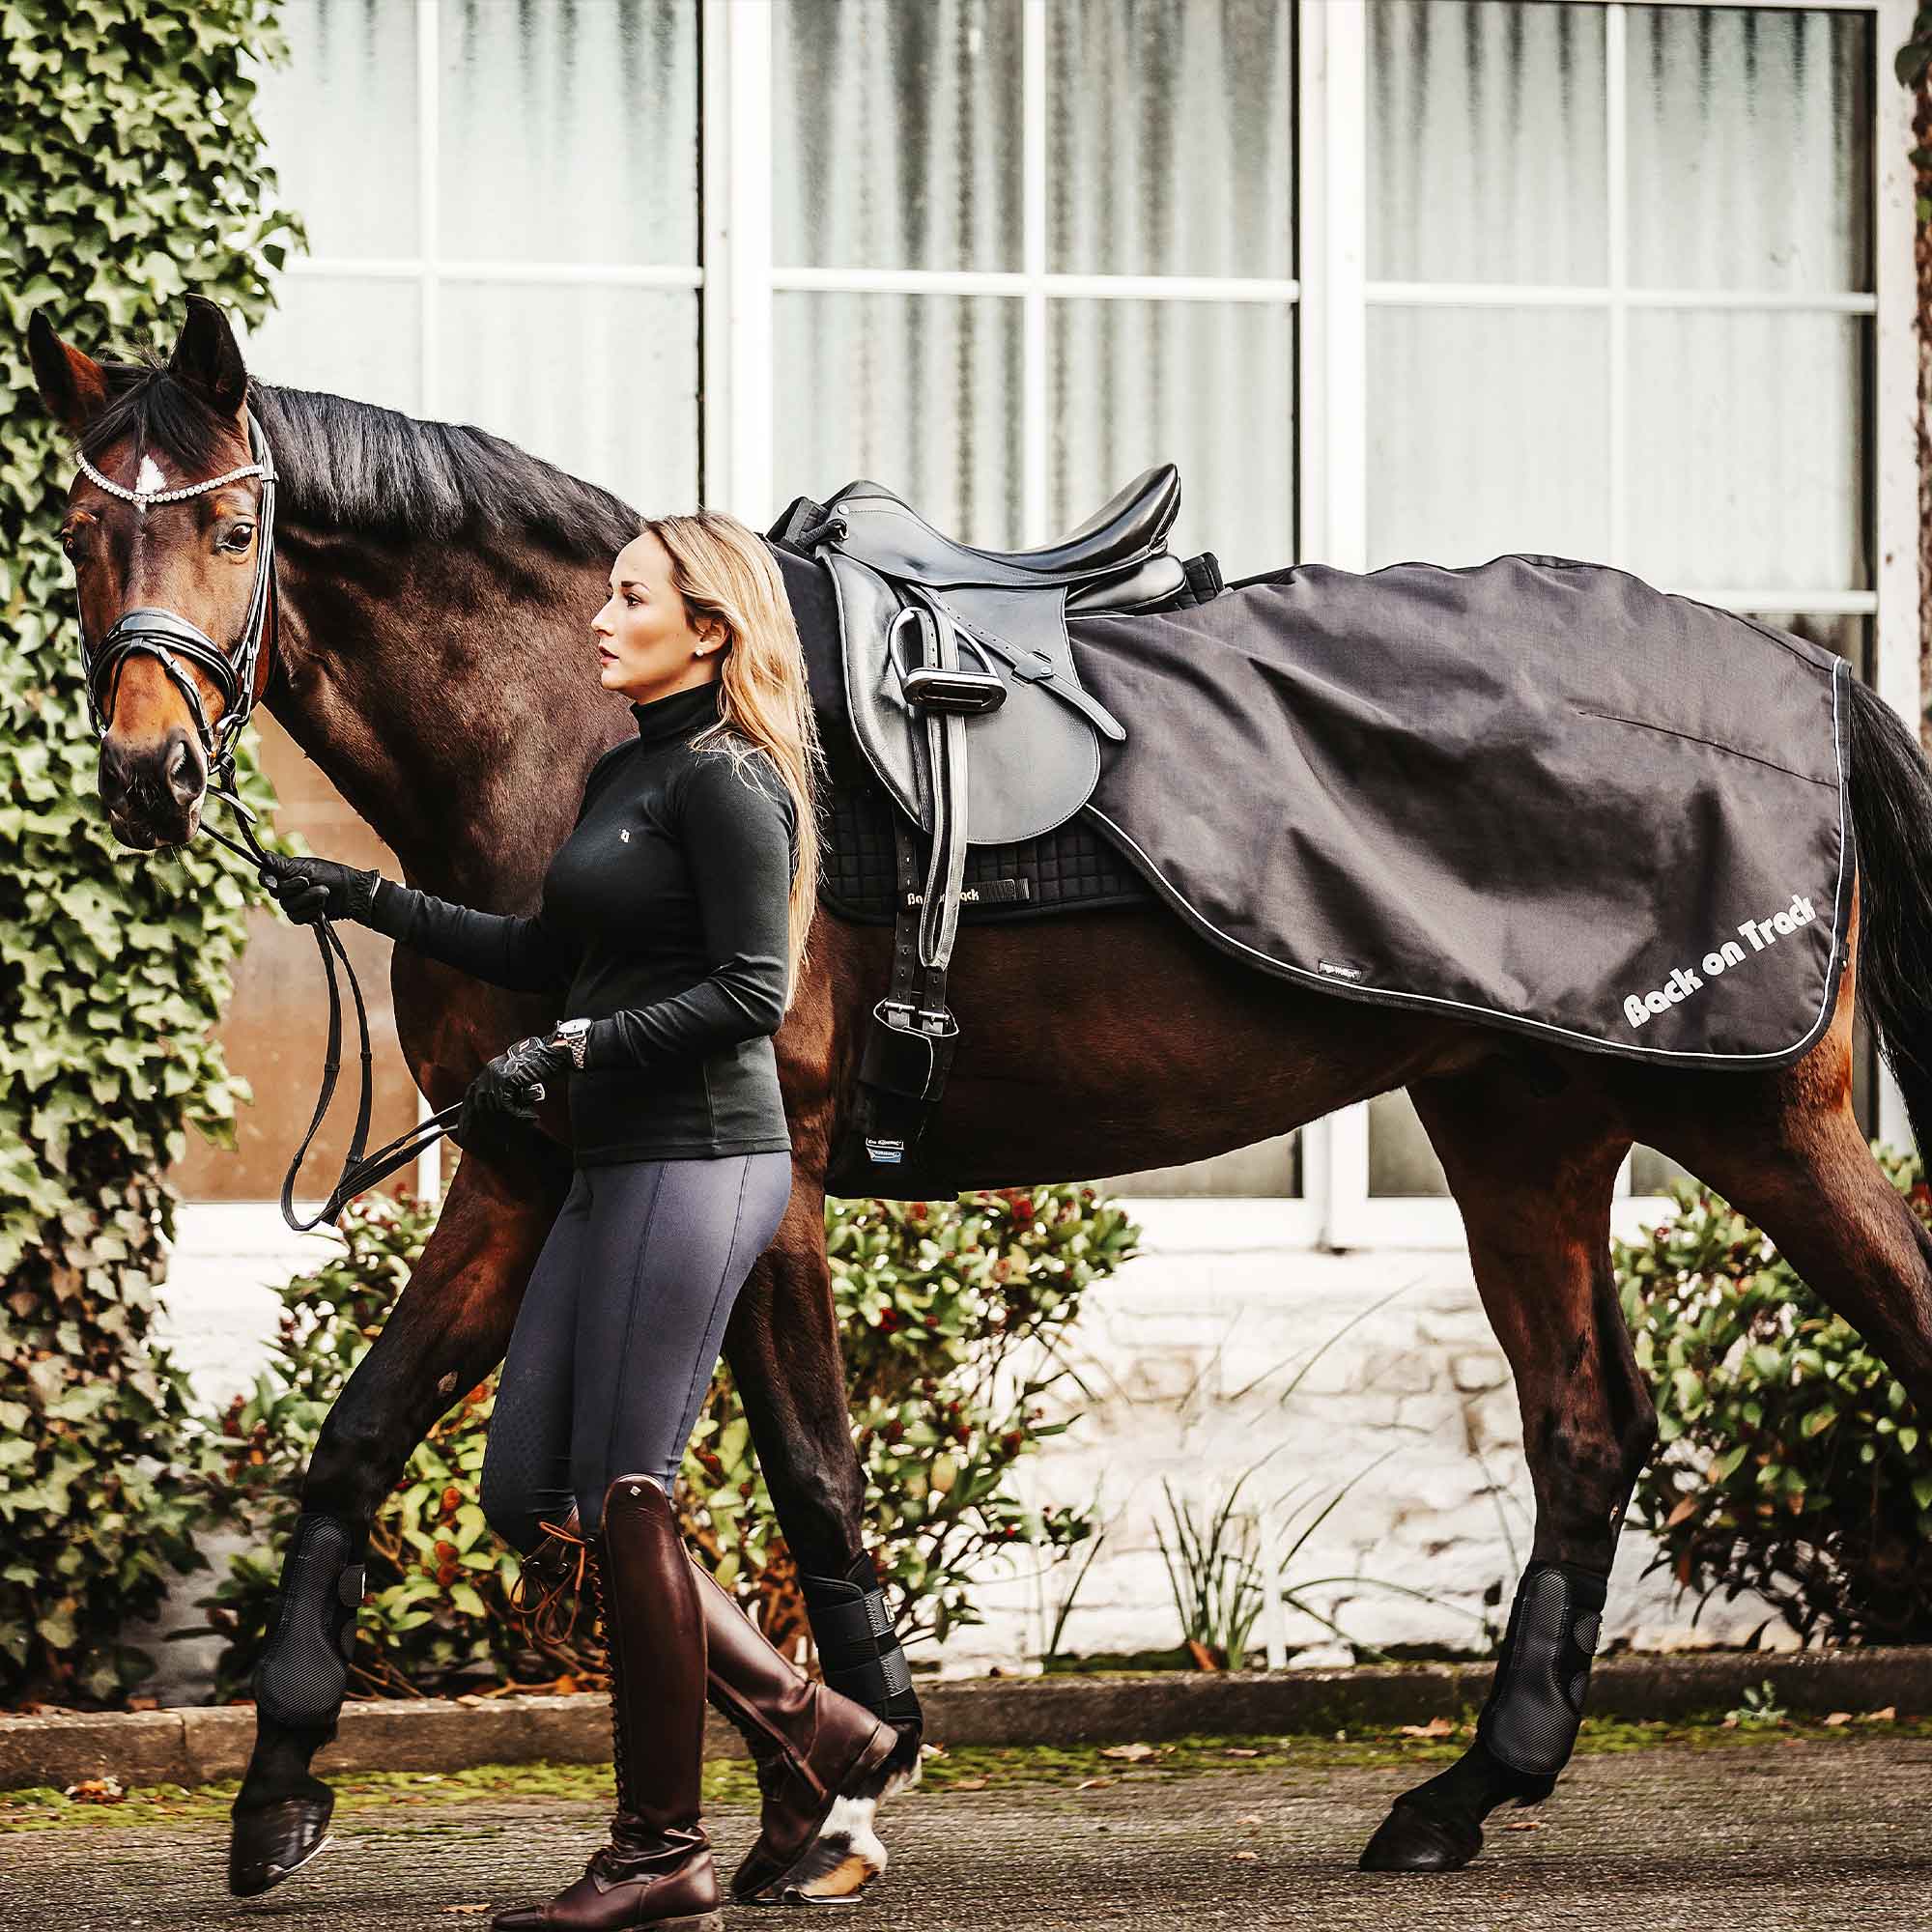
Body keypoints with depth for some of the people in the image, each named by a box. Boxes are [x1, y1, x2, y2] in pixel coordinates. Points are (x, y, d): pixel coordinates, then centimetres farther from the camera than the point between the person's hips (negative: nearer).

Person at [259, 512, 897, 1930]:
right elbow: (551, 954, 26)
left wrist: (571, 1052, -22)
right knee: (530, 1499, 8)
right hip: (620, 1171, 10)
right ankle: (810, 1733, 16)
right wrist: (371, 900, 21)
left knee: (623, 1499, -7)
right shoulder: (625, 775, 17)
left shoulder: (725, 784, -11)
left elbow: (750, 992, -18)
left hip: (700, 1161, -10)